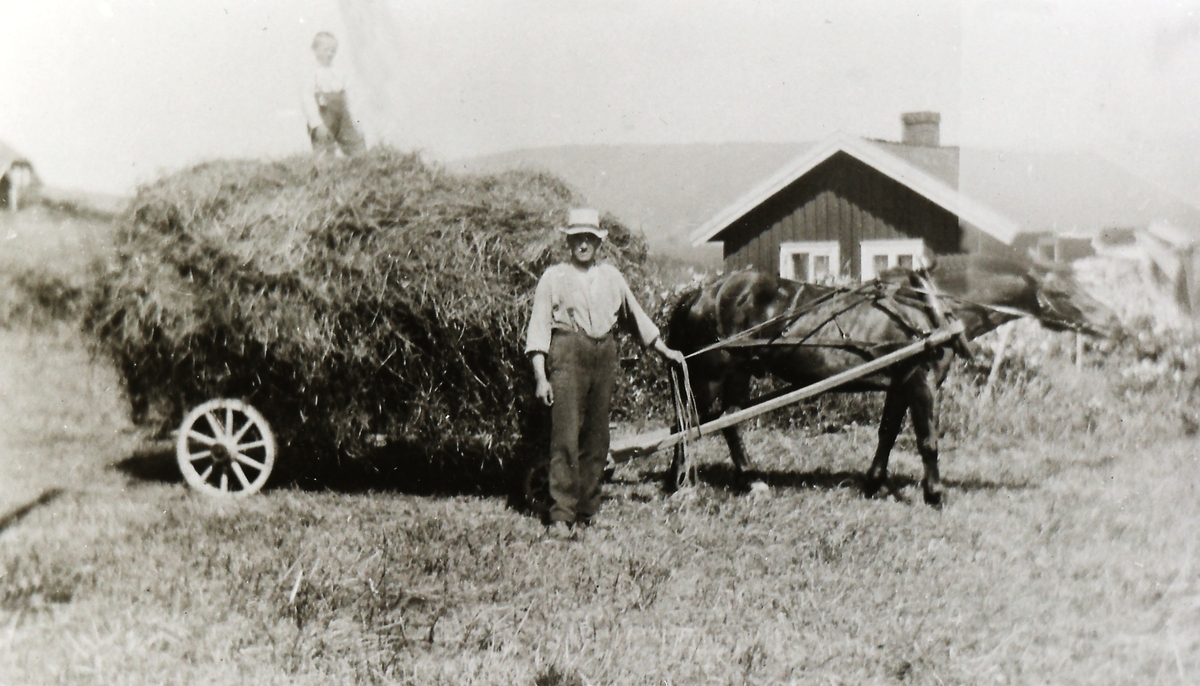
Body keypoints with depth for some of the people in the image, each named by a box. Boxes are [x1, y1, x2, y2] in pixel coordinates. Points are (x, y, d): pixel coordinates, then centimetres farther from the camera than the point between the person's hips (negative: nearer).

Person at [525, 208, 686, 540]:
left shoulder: (611, 276, 14)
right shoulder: (554, 277, 2)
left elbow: (636, 315, 25)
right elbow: (538, 328, -1)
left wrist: (665, 350, 29)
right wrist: (540, 376, -10)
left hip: (604, 356, 4)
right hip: (567, 354, -4)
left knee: (597, 438, 6)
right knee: (566, 437, -9)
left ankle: (587, 509, 16)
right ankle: (561, 516, -10)